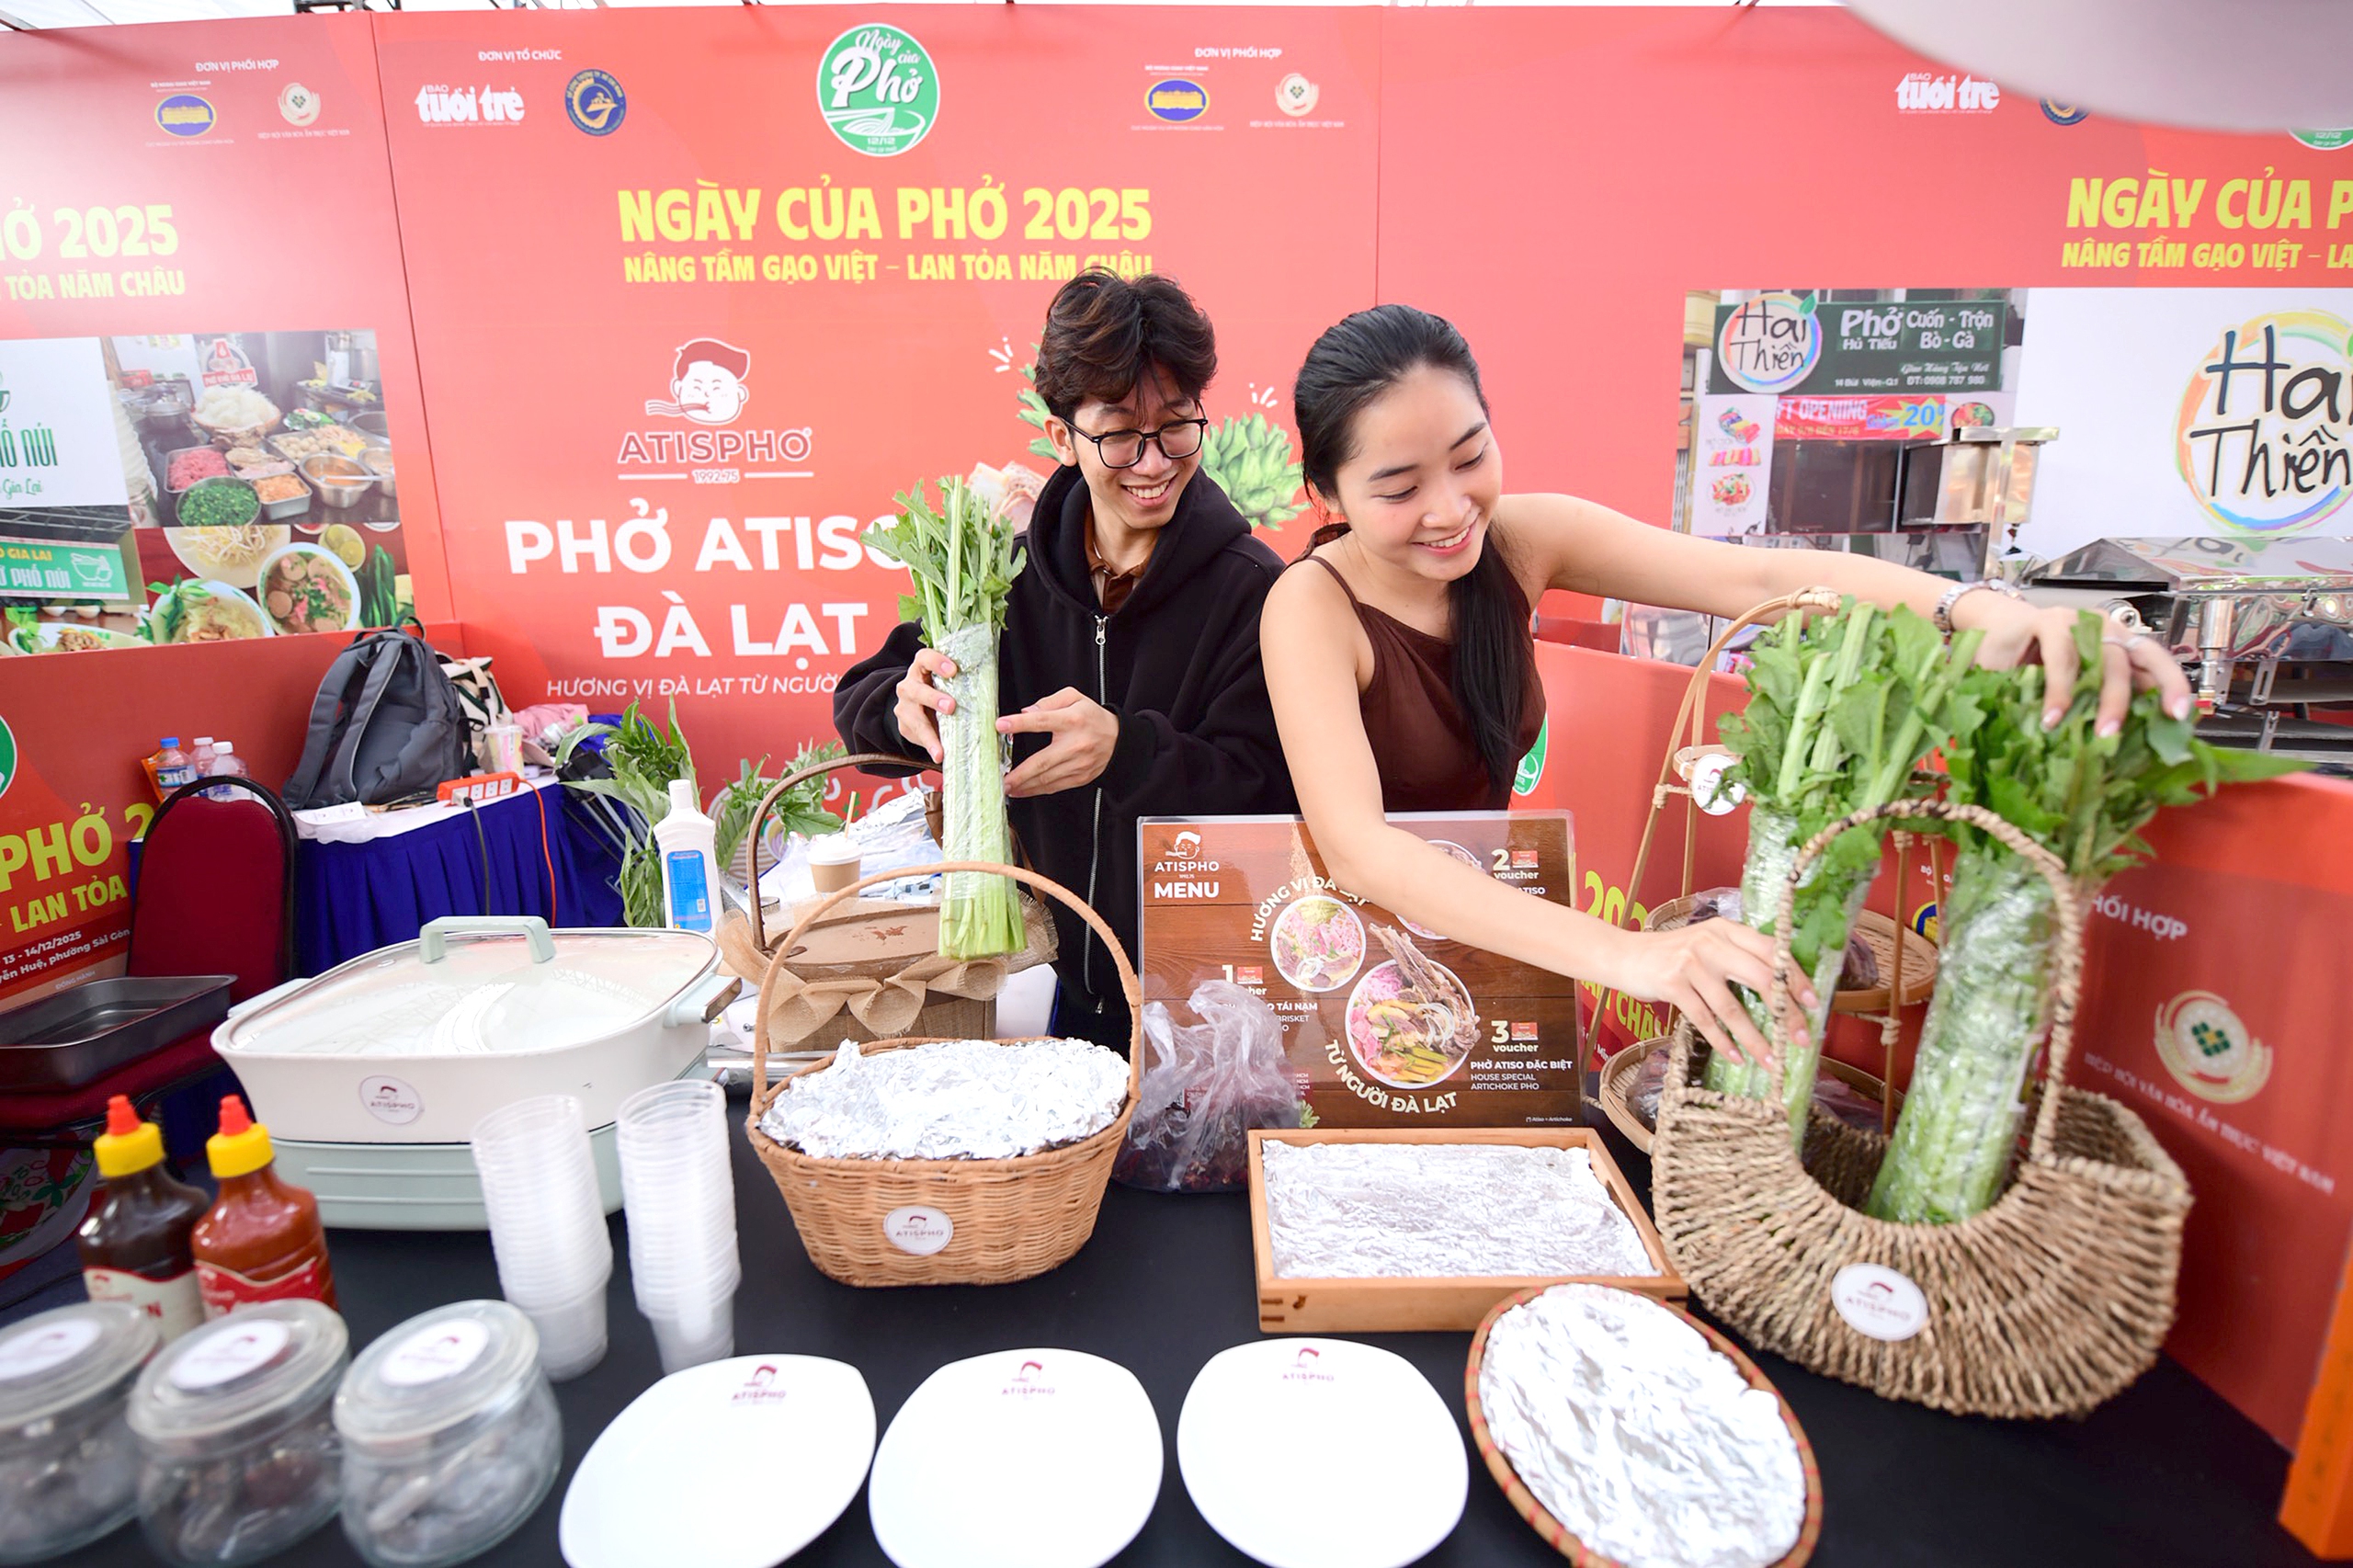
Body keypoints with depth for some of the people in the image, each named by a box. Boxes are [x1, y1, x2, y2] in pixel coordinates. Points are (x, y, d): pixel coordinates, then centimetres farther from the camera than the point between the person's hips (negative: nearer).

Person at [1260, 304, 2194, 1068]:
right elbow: (1356, 847, -37)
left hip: (1487, 915, 4)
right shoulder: (1313, 607, -22)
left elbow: (1759, 578, -19)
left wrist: (1979, 610, -40)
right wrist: (1619, 954, -49)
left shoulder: (1520, 539, -9)